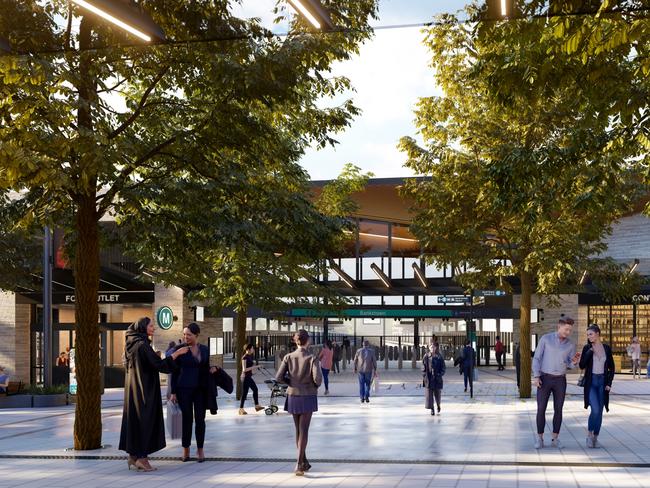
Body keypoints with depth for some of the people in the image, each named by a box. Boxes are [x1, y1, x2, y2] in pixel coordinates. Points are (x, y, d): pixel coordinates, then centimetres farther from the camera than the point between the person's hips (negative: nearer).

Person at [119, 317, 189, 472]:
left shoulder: (133, 344, 11)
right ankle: (142, 458, -3)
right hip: (144, 389, -9)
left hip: (134, 389, 9)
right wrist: (177, 353, -16)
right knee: (145, 420, -4)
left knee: (134, 419, 11)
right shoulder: (142, 345, -18)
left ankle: (133, 456, 15)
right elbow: (158, 364, -22)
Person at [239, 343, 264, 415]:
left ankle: (257, 406, 25)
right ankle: (241, 409, 1)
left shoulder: (250, 357, 10)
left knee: (255, 389, 15)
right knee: (244, 393, -5)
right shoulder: (244, 358, -17)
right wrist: (254, 367, -20)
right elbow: (244, 369, -22)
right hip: (245, 377, -10)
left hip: (249, 377, 10)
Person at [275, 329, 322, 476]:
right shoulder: (312, 358, -12)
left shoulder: (288, 357, -4)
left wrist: (291, 382, 7)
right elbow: (317, 378, -20)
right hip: (308, 397, -3)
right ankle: (299, 464, -10)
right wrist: (316, 385, 2)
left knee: (298, 430, 16)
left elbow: (279, 377, -9)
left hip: (293, 396, 3)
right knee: (303, 431, -1)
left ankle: (304, 462, 25)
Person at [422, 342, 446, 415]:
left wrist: (440, 374, -10)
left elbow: (443, 368, 3)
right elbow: (424, 368, 3)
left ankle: (438, 405, 39)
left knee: (437, 393, 11)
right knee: (429, 394, -4)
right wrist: (424, 376, -6)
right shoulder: (426, 357, 1)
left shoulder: (439, 357, 0)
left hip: (437, 379, 0)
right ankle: (432, 409, 3)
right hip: (428, 378, 0)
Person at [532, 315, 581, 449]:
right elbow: (537, 358, -5)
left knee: (558, 410, 3)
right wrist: (536, 377, -15)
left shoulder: (571, 345, 2)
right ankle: (539, 439, 8)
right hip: (544, 379, -2)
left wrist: (575, 361, -23)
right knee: (541, 409, -3)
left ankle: (555, 439, 14)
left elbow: (571, 365, 2)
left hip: (560, 380, 2)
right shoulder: (545, 338, -6)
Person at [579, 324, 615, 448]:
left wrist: (609, 383, -1)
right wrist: (590, 351, -14)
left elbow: (611, 367, 8)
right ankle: (589, 434, 1)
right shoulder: (587, 348, 0)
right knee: (595, 409, -17)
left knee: (599, 411, 4)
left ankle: (595, 438, 15)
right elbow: (582, 366, -8)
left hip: (602, 382, 2)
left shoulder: (607, 348, 4)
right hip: (591, 382, -2)